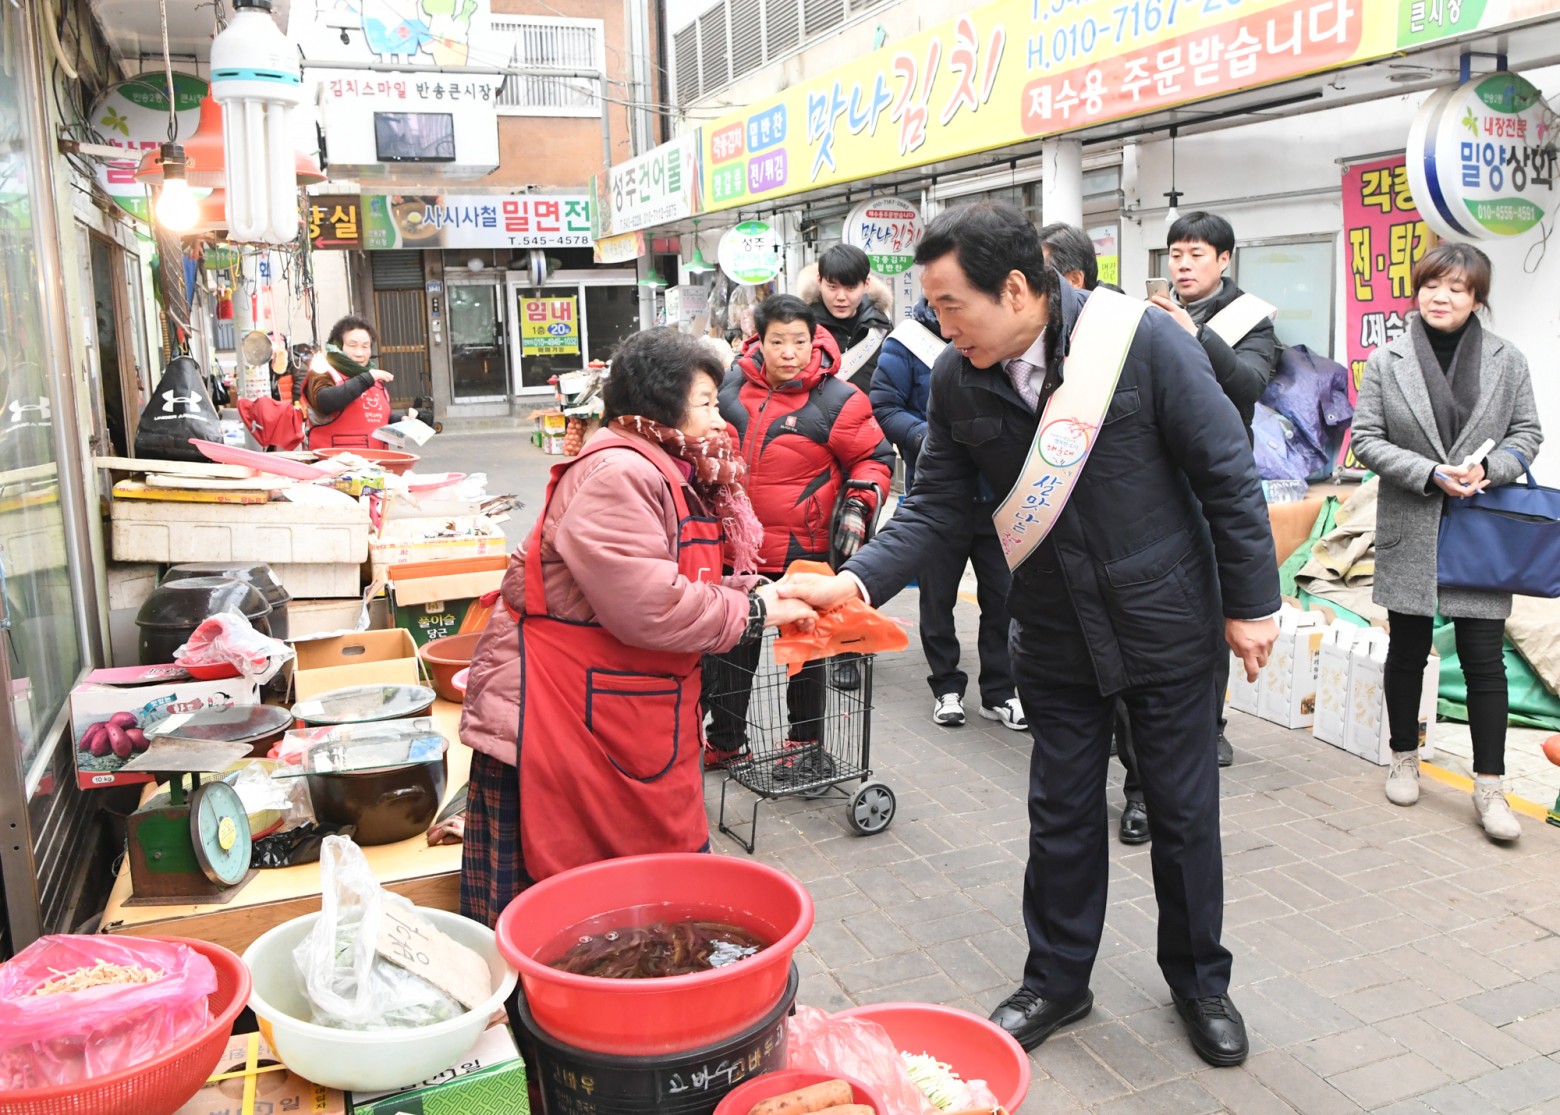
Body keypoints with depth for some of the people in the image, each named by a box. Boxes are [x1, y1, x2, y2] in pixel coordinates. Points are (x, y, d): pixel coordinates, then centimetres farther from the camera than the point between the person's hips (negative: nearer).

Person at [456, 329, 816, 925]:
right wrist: (754, 611, -14)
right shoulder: (614, 474, -19)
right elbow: (650, 609, -25)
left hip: (640, 720, 10)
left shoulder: (672, 474, 14)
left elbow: (685, 586, 16)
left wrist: (762, 593, -2)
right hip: (563, 722, -10)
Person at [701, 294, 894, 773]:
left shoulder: (836, 400, -12)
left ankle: (806, 743, 27)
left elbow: (875, 458, -3)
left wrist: (858, 505, -16)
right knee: (731, 645, 13)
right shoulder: (733, 388, 1)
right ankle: (725, 741, 30)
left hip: (803, 550, -4)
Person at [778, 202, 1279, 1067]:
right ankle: (1056, 980, 34)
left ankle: (1200, 982, 34)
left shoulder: (1141, 340, -19)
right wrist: (855, 581, -18)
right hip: (1053, 634, 3)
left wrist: (1251, 601, -9)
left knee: (1184, 811, 11)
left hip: (1165, 622, -3)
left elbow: (1227, 474, -12)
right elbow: (933, 506, -2)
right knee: (1061, 814, 13)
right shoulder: (956, 380, -7)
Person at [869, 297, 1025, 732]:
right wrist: (925, 437, -23)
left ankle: (999, 691, 20)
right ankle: (946, 687, 26)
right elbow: (884, 407, -8)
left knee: (1001, 594, 7)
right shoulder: (908, 341, -6)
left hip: (997, 491, 2)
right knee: (938, 596, 10)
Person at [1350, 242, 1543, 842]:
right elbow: (1366, 438, -3)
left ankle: (1489, 787, 8)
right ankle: (1404, 759, 30)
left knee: (1484, 660, -1)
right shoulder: (1386, 360, -1)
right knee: (1407, 653, 13)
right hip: (1409, 533, 0)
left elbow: (1527, 432, 7)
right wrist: (1430, 474, -15)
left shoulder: (1507, 360, 3)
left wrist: (1488, 468, -13)